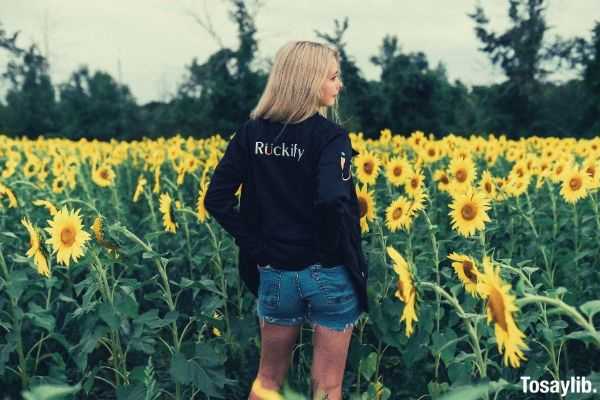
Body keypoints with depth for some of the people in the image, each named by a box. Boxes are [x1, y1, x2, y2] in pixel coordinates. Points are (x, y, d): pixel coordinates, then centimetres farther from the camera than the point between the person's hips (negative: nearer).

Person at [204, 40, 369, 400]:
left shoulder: (251, 133, 1)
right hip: (329, 274, -4)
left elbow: (217, 199, -4)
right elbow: (333, 202, -28)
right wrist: (345, 257, -12)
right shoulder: (331, 136, -13)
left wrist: (255, 243, 1)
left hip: (274, 273, 4)